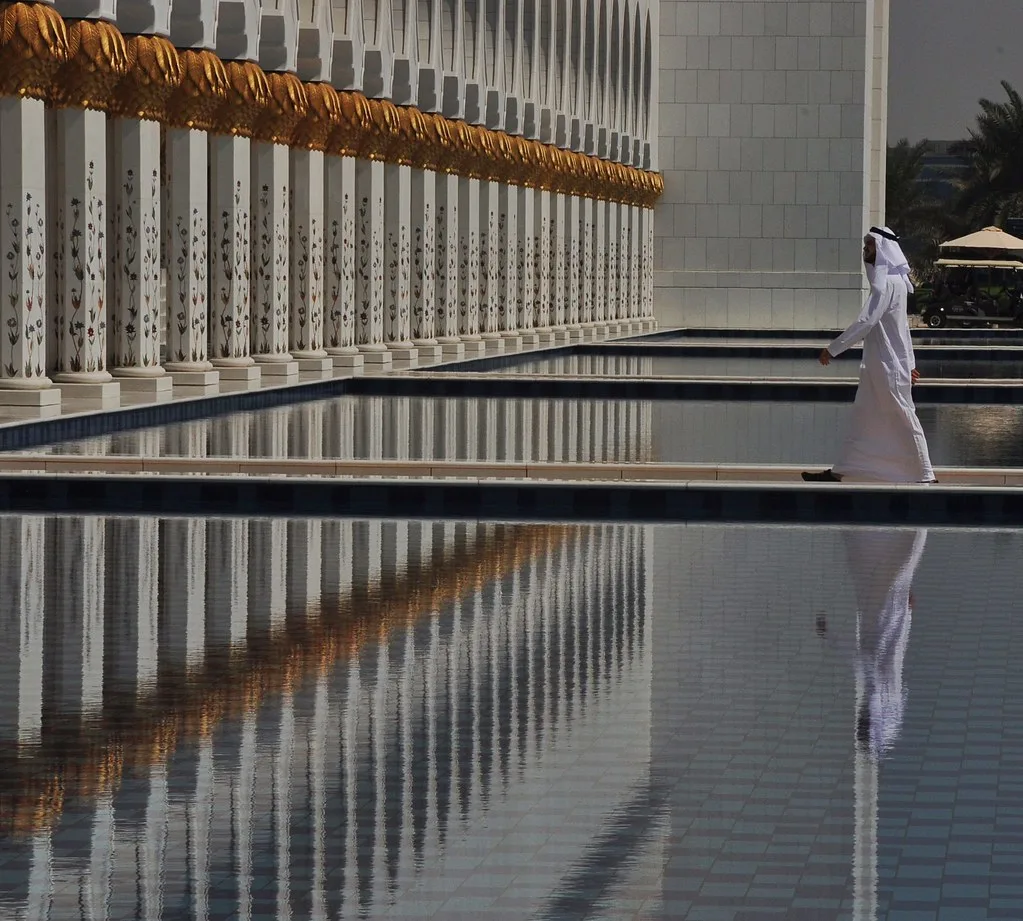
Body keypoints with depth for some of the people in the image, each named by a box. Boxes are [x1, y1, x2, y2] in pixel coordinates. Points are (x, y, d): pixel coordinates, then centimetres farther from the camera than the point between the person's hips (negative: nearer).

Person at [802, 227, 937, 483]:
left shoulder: (888, 283, -18)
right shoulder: (894, 281, 13)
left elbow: (865, 321, -24)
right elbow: (902, 326, 18)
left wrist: (833, 349, -21)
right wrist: (909, 363, 22)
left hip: (888, 365, -10)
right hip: (878, 364, 10)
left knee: (904, 419, -4)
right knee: (862, 417, 11)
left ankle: (926, 476, 1)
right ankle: (839, 471, 15)